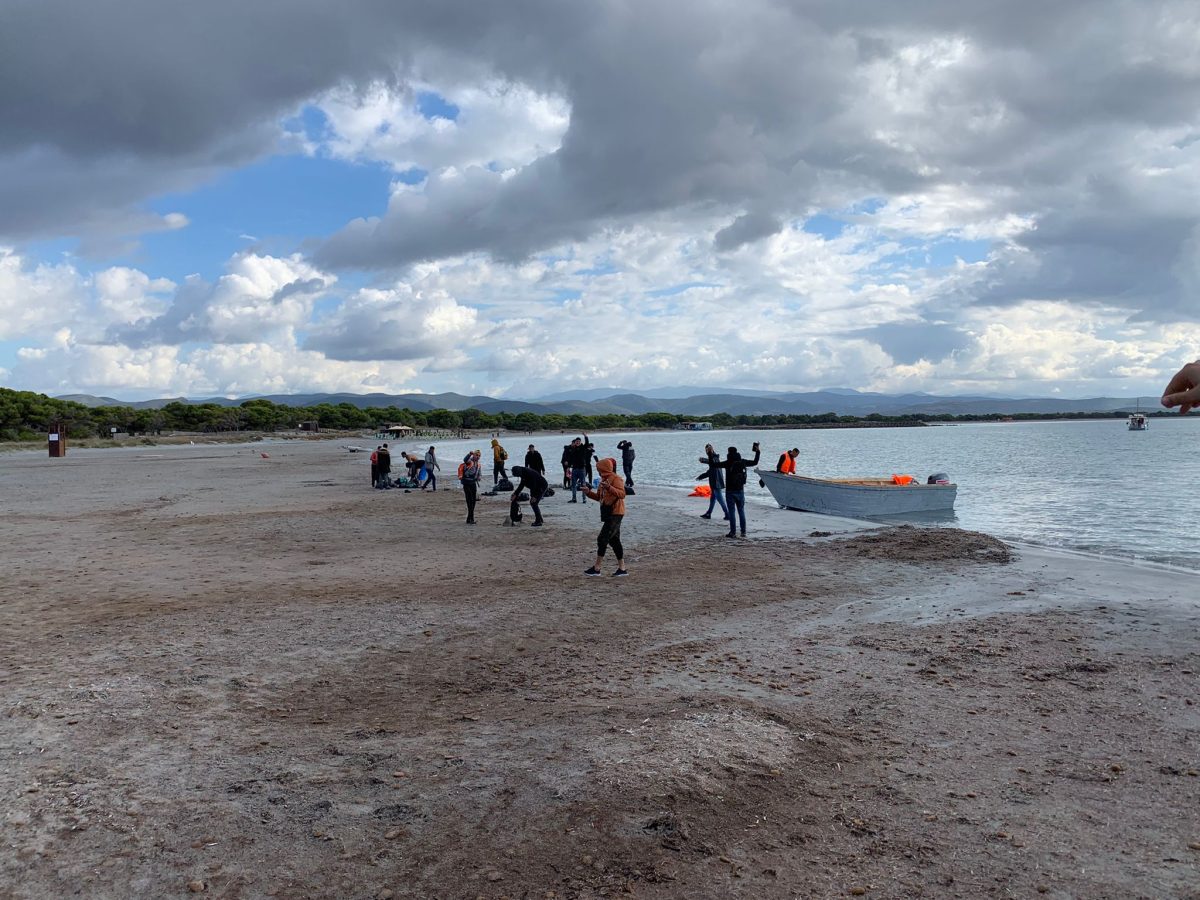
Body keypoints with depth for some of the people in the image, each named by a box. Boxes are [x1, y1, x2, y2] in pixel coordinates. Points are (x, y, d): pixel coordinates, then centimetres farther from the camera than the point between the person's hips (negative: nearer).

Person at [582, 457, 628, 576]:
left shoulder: (615, 478, -12)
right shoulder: (603, 479, 17)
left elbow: (622, 494, -25)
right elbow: (599, 497, 22)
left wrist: (609, 487, -36)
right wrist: (589, 492, 8)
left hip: (615, 514, -10)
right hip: (608, 513, 10)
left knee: (602, 539, -10)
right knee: (614, 540, 10)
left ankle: (596, 568, -5)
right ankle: (622, 568, 15)